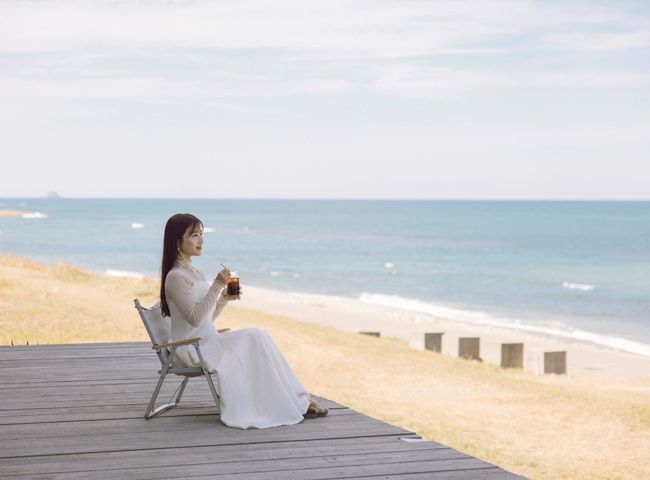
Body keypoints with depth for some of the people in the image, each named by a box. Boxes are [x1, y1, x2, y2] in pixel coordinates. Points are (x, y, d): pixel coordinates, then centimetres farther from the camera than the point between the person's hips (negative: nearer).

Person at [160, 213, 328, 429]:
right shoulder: (176, 277, -12)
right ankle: (297, 402, -16)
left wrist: (223, 299, 2)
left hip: (209, 342, 8)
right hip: (193, 350, -8)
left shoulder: (195, 273, 17)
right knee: (253, 338, -21)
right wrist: (217, 286, -21)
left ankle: (298, 400, -17)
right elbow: (194, 318, -21)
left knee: (259, 337, -13)